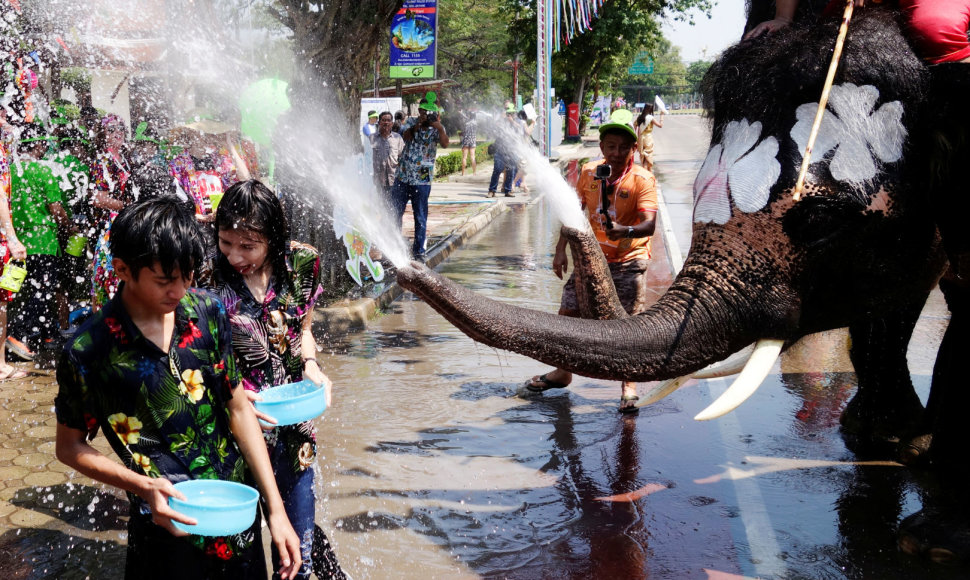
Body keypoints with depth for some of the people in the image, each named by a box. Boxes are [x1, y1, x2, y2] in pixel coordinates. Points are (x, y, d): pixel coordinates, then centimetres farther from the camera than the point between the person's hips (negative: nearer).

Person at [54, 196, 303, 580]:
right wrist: (144, 486, -18)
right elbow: (69, 447, -2)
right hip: (166, 523, -3)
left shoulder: (208, 313, -5)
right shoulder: (87, 353, -15)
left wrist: (276, 509, -1)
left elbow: (239, 408, 1)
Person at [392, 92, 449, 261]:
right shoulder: (411, 123, 5)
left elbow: (445, 144, -20)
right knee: (395, 213, 7)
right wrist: (417, 126, -32)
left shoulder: (437, 128, -1)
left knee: (421, 217, 2)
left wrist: (440, 128, -36)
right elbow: (406, 136, -15)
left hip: (422, 179, -2)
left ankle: (419, 250, 12)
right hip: (402, 176, 2)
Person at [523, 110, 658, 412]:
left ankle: (628, 386, 12)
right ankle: (562, 373, 31)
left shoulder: (643, 180, -15)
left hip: (629, 260, -5)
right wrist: (561, 249, 3)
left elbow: (649, 224, -27)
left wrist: (627, 231, -48)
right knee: (568, 312, 9)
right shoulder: (589, 172, -1)